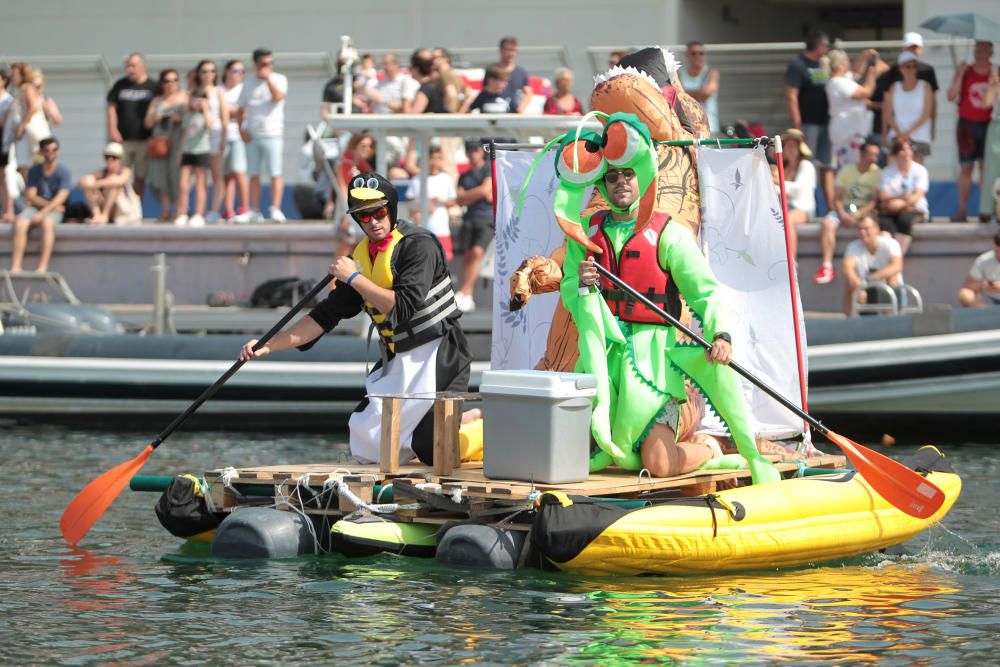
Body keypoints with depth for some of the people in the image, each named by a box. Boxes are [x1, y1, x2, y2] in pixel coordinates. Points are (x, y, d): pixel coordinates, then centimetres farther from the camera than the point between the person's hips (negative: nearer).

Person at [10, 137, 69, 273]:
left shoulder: (63, 172, -1)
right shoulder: (34, 171, 10)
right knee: (20, 223, -29)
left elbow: (61, 197, -11)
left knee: (47, 222, -38)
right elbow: (30, 196, 5)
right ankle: (16, 267, -35)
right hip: (36, 207, 3)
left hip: (54, 211, -3)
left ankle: (43, 267, -45)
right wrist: (49, 204, -11)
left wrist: (42, 213, -21)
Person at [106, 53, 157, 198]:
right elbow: (112, 107, 8)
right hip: (122, 139, 1)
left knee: (140, 178, 4)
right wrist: (113, 131, -4)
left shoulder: (153, 87, 5)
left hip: (144, 140, -1)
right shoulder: (120, 85, 9)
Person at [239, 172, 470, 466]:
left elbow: (403, 308, -25)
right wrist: (268, 346, 4)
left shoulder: (418, 244, -15)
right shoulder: (361, 257, 7)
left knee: (430, 449, -19)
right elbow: (326, 315, 10)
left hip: (438, 356, -8)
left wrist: (354, 278, -17)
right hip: (396, 361, 8)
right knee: (367, 443, 7)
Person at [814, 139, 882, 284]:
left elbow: (875, 201, -7)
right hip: (844, 208, 2)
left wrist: (857, 215, -19)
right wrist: (842, 214, -16)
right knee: (827, 222, -28)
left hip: (865, 211, -1)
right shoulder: (847, 170, 7)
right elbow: (837, 198, 3)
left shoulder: (877, 173, 2)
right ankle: (827, 266, -31)